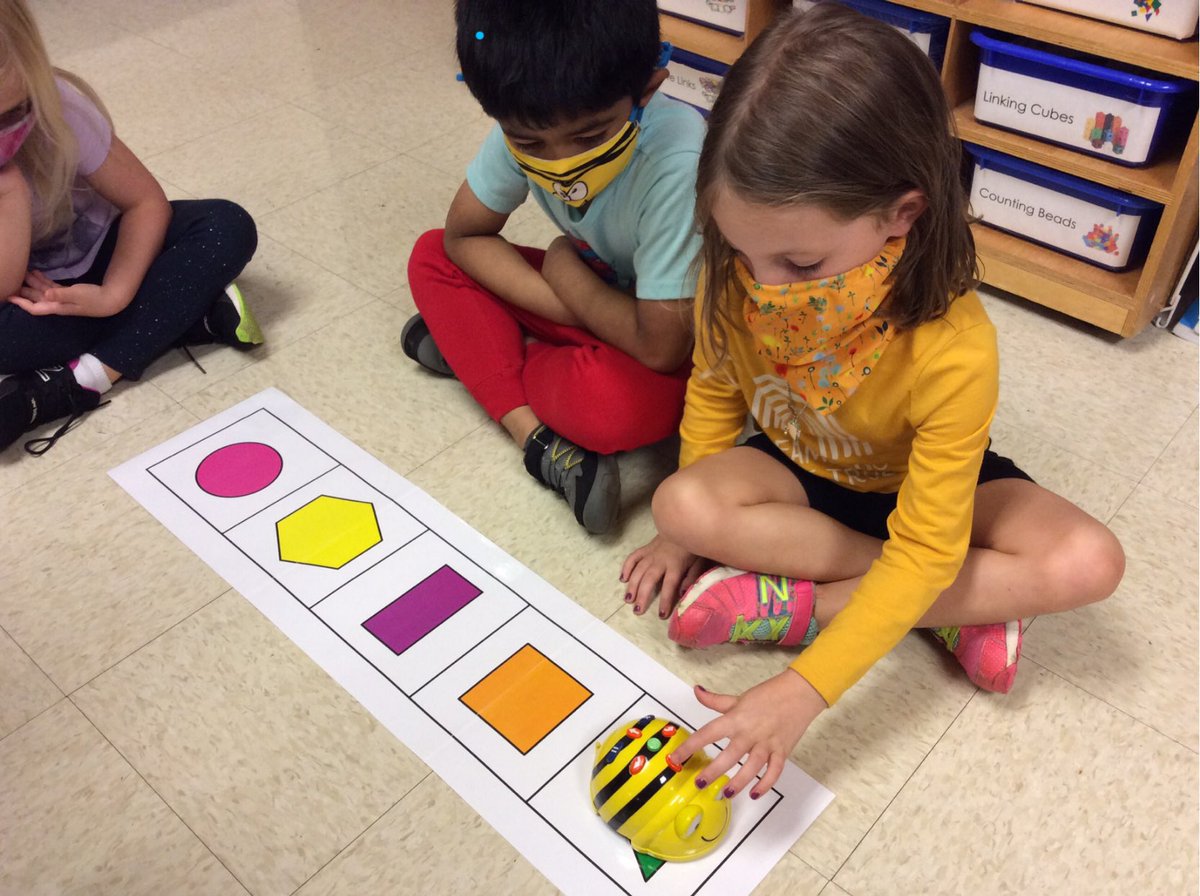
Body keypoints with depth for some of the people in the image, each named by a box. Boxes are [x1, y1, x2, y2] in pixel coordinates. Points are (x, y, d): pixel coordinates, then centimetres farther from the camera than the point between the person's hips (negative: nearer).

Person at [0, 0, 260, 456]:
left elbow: (146, 201, -16)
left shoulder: (59, 106, -26)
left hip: (91, 253, 2)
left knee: (226, 228, -24)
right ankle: (198, 311, -20)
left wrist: (114, 294, -29)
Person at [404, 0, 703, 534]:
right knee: (432, 256, -5)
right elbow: (464, 235, -7)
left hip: (677, 339, -6)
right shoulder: (527, 124, -20)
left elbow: (660, 348, -33)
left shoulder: (677, 166, -37)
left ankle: (477, 352, -6)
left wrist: (567, 271, -18)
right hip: (591, 292, 6)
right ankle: (537, 436, -16)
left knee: (620, 402, -37)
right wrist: (564, 303, -20)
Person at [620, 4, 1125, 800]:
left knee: (1089, 564, -25)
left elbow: (923, 550, -32)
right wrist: (692, 527, -4)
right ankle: (964, 603, -16)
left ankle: (797, 606, -22)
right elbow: (714, 392, -6)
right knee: (682, 504, -29)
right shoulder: (736, 279, -27)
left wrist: (802, 692, -37)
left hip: (921, 485, -2)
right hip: (795, 471, 3)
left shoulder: (953, 351, -37)